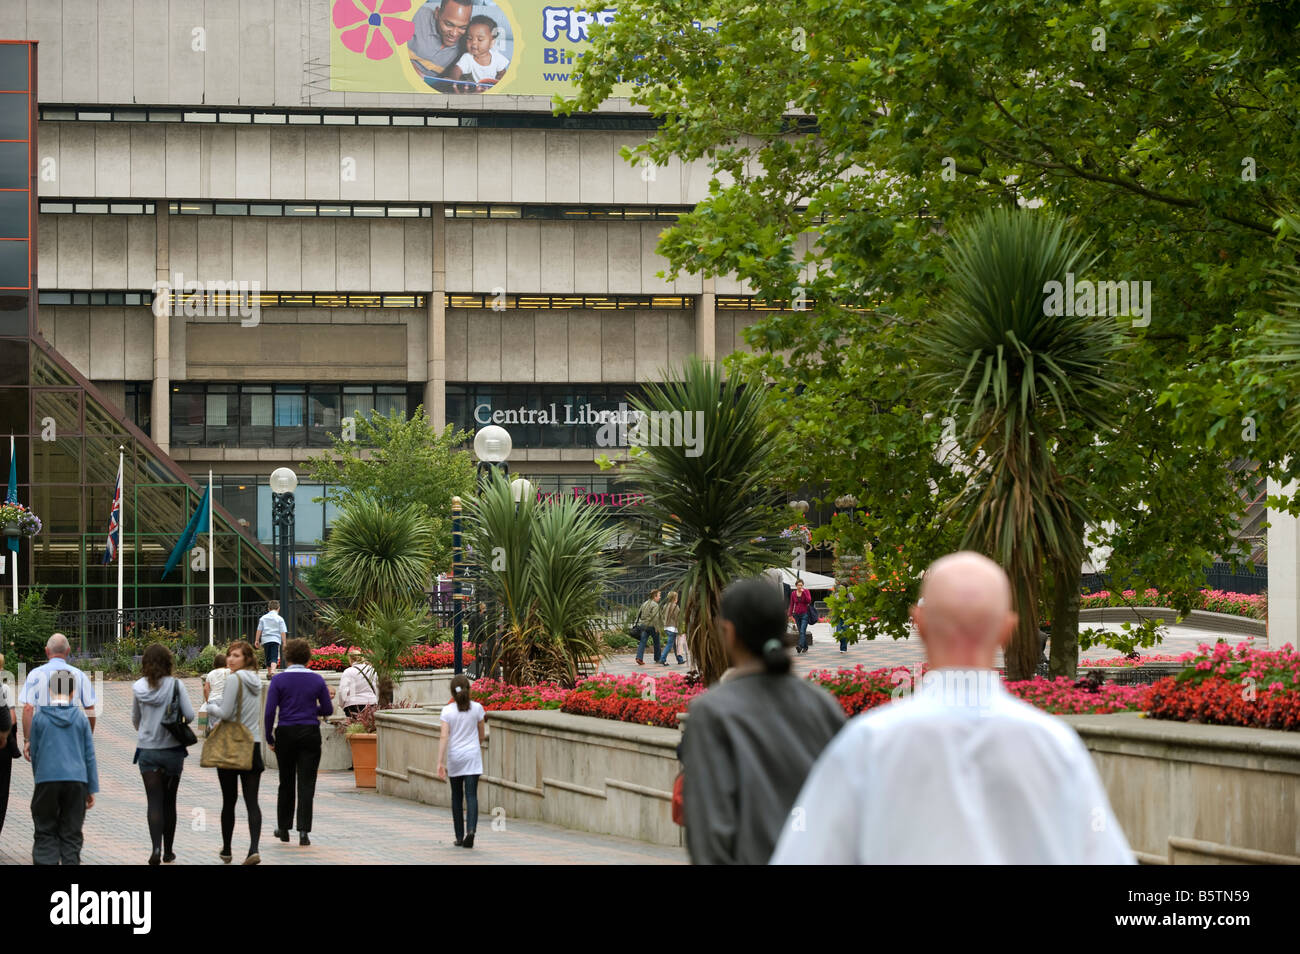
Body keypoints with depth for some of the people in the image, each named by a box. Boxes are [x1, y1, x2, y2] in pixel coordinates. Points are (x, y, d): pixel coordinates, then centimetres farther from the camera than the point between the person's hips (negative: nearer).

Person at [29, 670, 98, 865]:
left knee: (45, 835, 5)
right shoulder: (81, 717, 3)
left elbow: (34, 752, 7)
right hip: (76, 781, 1)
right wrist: (92, 789, 10)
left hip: (46, 779, -1)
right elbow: (89, 755, 5)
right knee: (71, 835, 7)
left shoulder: (40, 716, 1)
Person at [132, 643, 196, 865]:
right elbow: (190, 715, -12)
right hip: (172, 749, 0)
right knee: (169, 801, 12)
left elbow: (135, 719, 8)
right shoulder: (175, 685, -9)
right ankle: (168, 851, 19)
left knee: (154, 802, -2)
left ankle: (156, 848, -20)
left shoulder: (139, 687, -2)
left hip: (147, 749, 0)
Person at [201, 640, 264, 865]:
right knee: (252, 801, -1)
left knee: (229, 800, 7)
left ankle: (226, 850, 18)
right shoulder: (256, 681, 11)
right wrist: (217, 705, 17)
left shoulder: (234, 679, -13)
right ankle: (254, 848, -16)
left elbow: (226, 713, -16)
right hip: (253, 745, 6)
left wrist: (209, 707, 2)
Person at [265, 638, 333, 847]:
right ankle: (303, 832, -7)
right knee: (306, 783, 0)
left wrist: (269, 737, 2)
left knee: (286, 783, 15)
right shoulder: (317, 679, -1)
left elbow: (270, 711, -8)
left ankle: (284, 828, 24)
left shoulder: (279, 679, -6)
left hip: (286, 734, 0)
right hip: (310, 734, 0)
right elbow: (328, 710, 4)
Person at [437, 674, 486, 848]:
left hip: (454, 756, 0)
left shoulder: (447, 710, -5)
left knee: (456, 796, 12)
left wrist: (441, 762, -12)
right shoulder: (477, 708, -2)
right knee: (471, 795, -5)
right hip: (472, 756, 0)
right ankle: (470, 830, -25)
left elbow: (444, 737, -11)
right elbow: (482, 735, 7)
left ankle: (460, 836, 16)